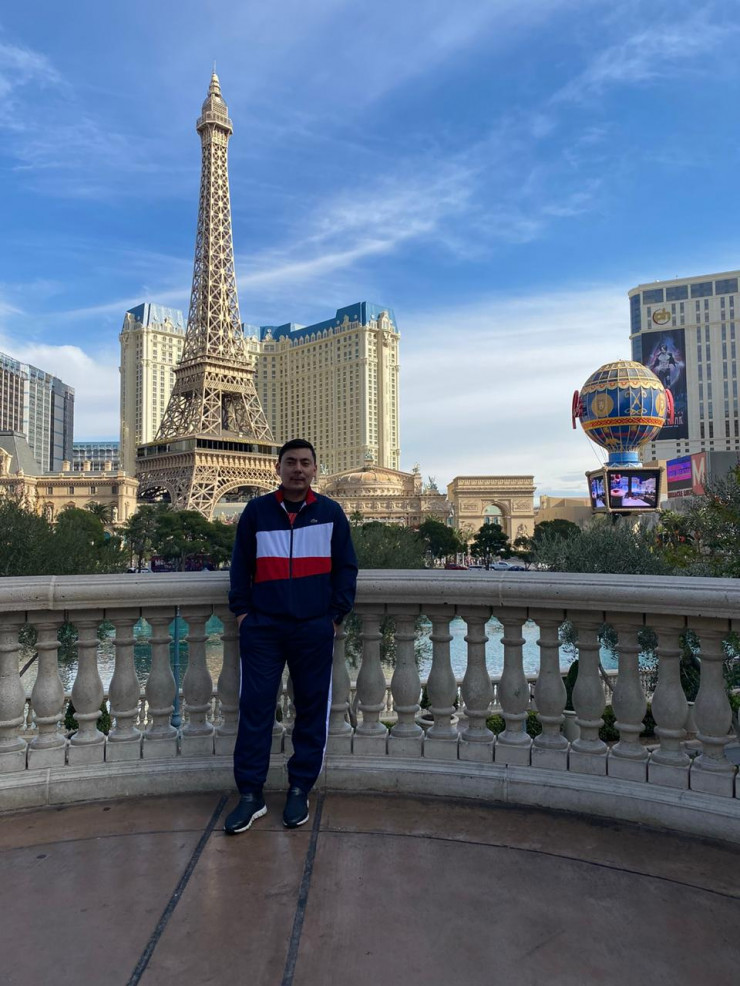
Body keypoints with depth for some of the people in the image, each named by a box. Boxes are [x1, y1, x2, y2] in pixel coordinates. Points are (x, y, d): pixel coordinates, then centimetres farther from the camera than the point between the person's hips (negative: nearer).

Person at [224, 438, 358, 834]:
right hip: (263, 627, 0)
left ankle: (300, 790, 23)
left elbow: (346, 568, 7)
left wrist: (336, 615, 1)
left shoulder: (331, 512, 5)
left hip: (314, 630, 0)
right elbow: (240, 564, 8)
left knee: (312, 711, 7)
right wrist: (241, 610, 1)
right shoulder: (256, 510, 5)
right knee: (255, 708, 1)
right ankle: (250, 795, 14)